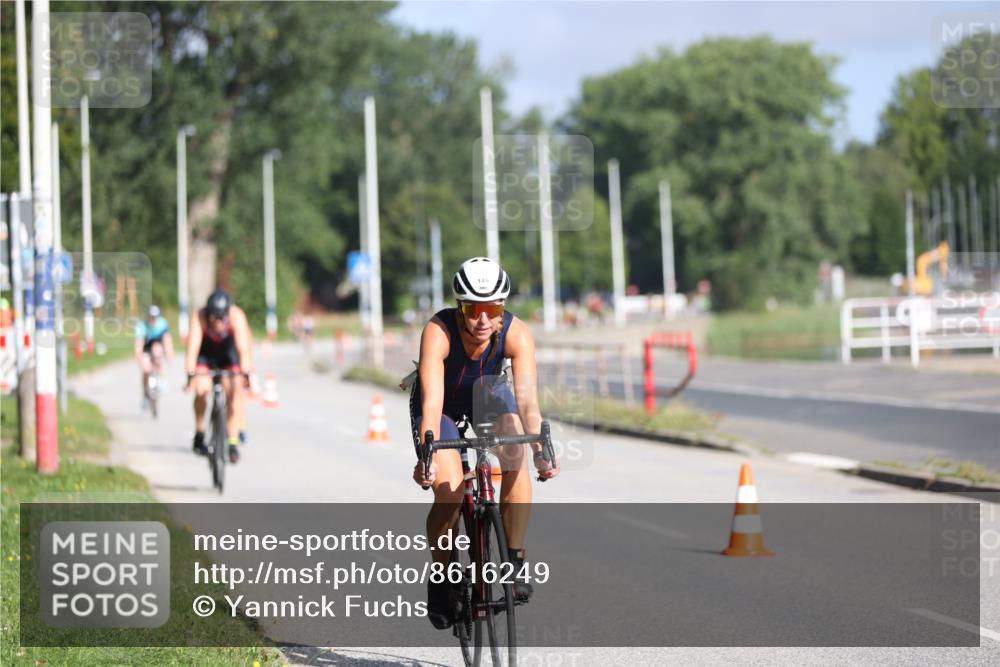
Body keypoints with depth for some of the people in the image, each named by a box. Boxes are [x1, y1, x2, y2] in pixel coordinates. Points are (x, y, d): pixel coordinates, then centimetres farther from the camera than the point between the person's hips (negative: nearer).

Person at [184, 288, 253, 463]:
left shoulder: (236, 316, -33)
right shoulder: (200, 318, -33)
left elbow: (243, 348, -40)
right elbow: (193, 348, -39)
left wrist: (246, 375, -49)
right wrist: (190, 376, -48)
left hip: (229, 352, 0)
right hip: (206, 352, 0)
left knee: (234, 391, -16)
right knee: (201, 389, -21)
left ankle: (233, 444, -11)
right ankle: (199, 433, 1)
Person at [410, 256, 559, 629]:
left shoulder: (517, 335, -30)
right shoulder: (438, 332, -36)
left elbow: (527, 399, -36)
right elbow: (432, 403, -42)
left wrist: (541, 451, -50)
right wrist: (426, 456, -55)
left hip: (488, 396, 2)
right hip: (443, 402, -2)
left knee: (517, 459, -28)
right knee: (449, 493, -20)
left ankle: (515, 558, -13)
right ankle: (440, 578, 4)